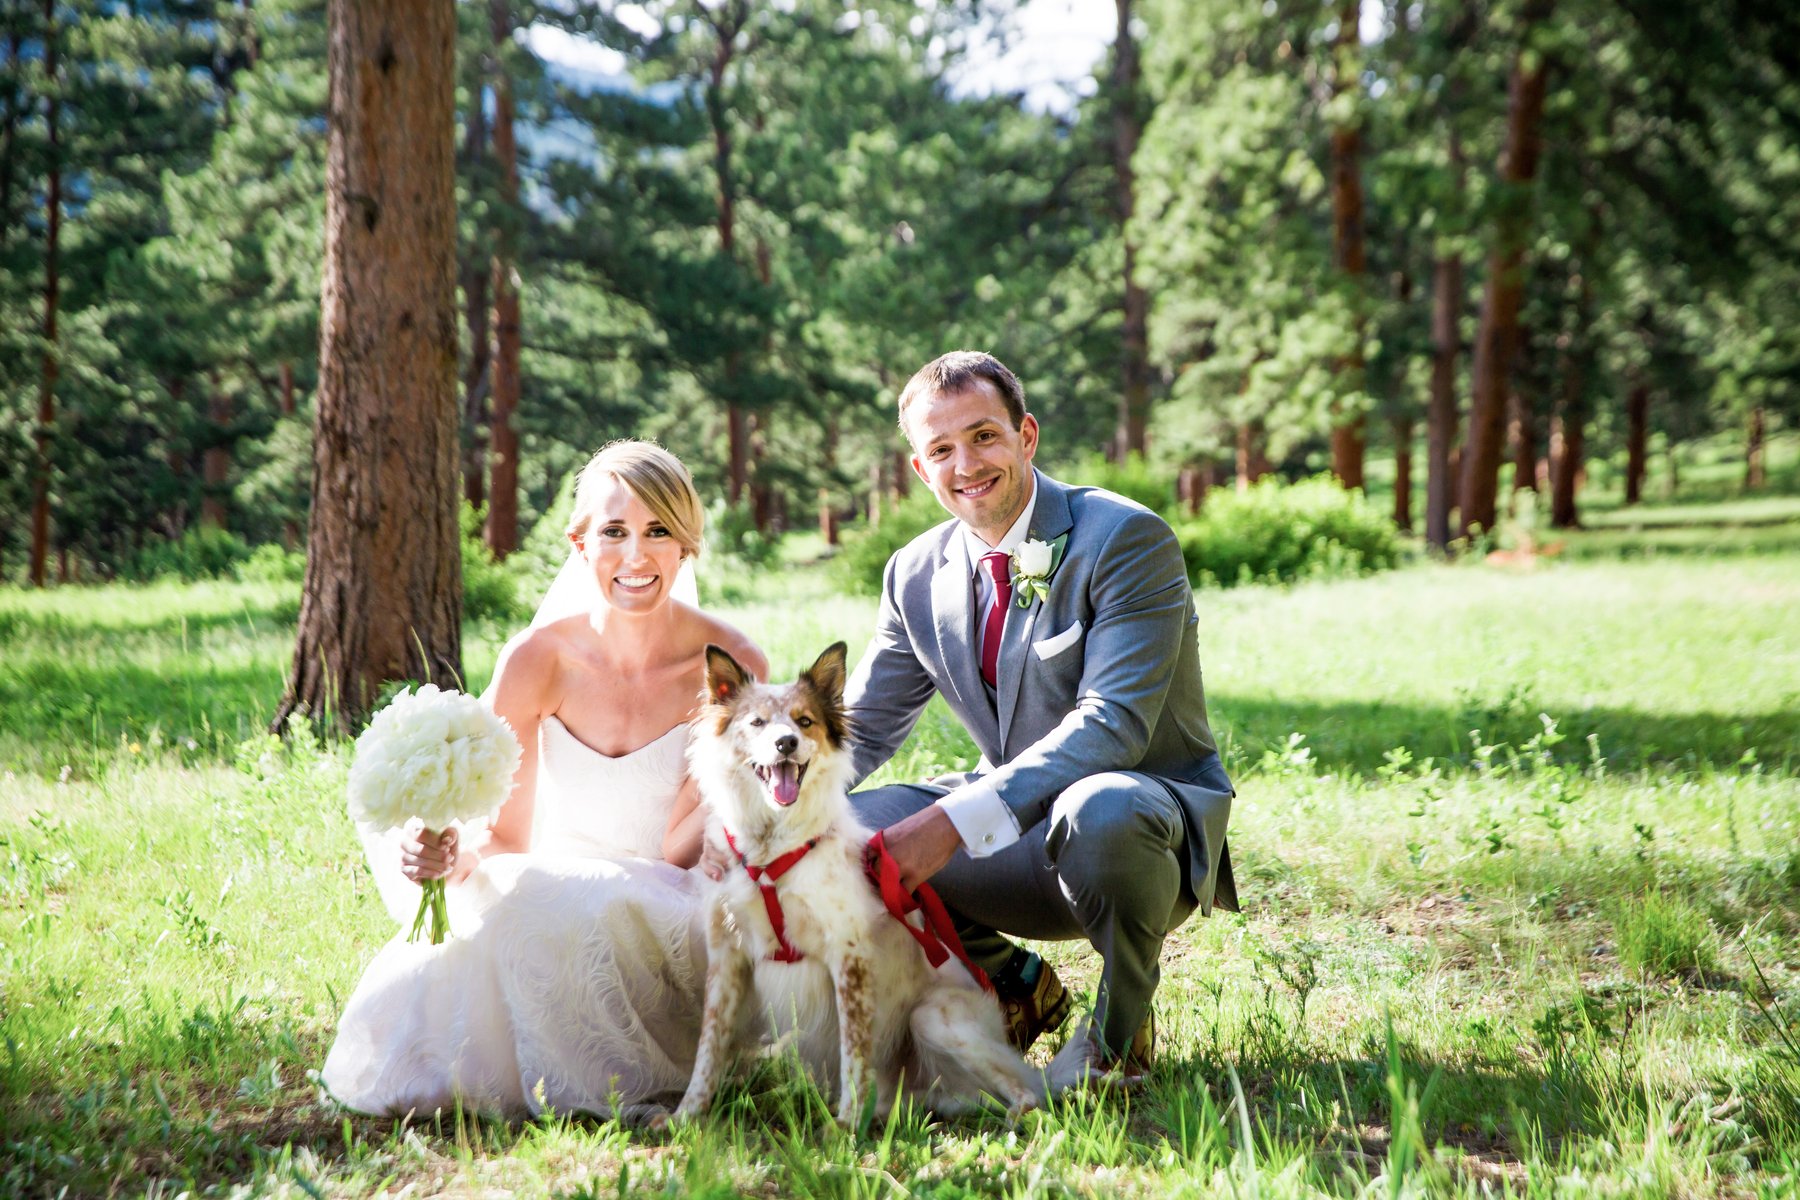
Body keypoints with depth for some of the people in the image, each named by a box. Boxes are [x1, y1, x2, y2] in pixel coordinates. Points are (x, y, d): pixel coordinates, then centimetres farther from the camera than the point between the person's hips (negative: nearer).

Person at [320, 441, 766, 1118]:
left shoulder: (730, 667, -10)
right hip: (551, 889, 2)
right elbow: (508, 833, -4)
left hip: (670, 910, -1)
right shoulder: (537, 660, -8)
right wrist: (457, 856, -25)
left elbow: (678, 851, -10)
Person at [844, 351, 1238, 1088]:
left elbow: (1114, 724, -26)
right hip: (1024, 839, 6)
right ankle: (1016, 987, 9)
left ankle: (1121, 1025, -9)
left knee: (1096, 809, -41)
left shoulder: (1126, 539, -16)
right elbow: (859, 729, 10)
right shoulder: (916, 576, 4)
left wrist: (955, 822, -36)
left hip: (1143, 830, -6)